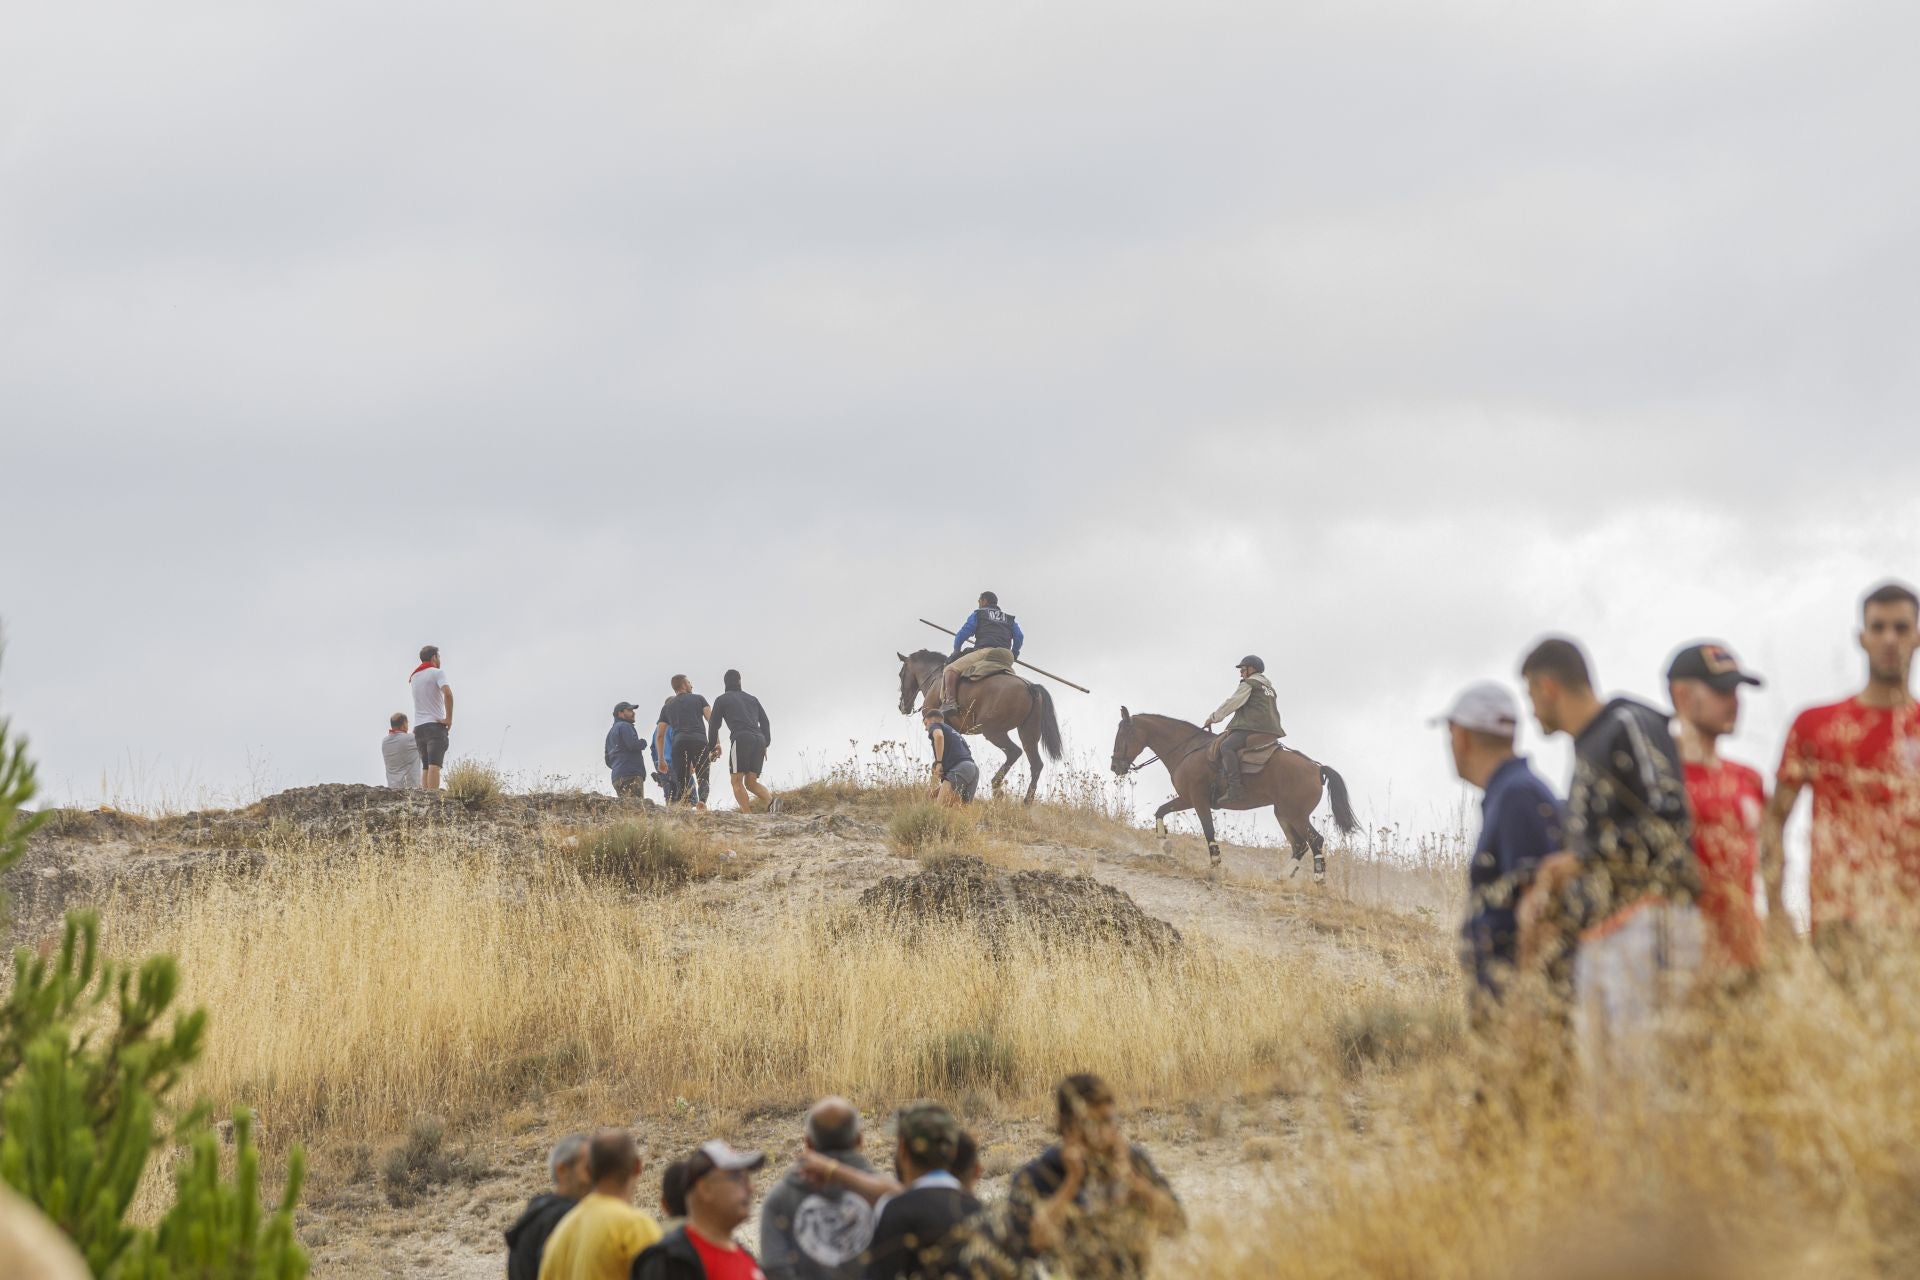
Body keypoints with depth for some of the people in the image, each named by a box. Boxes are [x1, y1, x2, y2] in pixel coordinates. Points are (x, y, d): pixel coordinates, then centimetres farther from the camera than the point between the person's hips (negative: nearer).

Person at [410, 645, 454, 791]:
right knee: (434, 765, -16)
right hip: (435, 724, -7)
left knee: (425, 767, 9)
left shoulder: (414, 677, 18)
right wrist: (449, 719, -14)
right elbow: (448, 694, -21)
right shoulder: (437, 673, -5)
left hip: (419, 726, 7)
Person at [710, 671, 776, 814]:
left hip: (741, 739, -5)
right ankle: (771, 801, -22)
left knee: (737, 781, -4)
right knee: (751, 782, 7)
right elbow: (765, 722, 21)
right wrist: (766, 745, 22)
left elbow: (714, 725, 14)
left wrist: (713, 747, 24)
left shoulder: (722, 700, 16)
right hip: (760, 740, 5)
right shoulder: (752, 699, 28)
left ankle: (748, 816, -21)